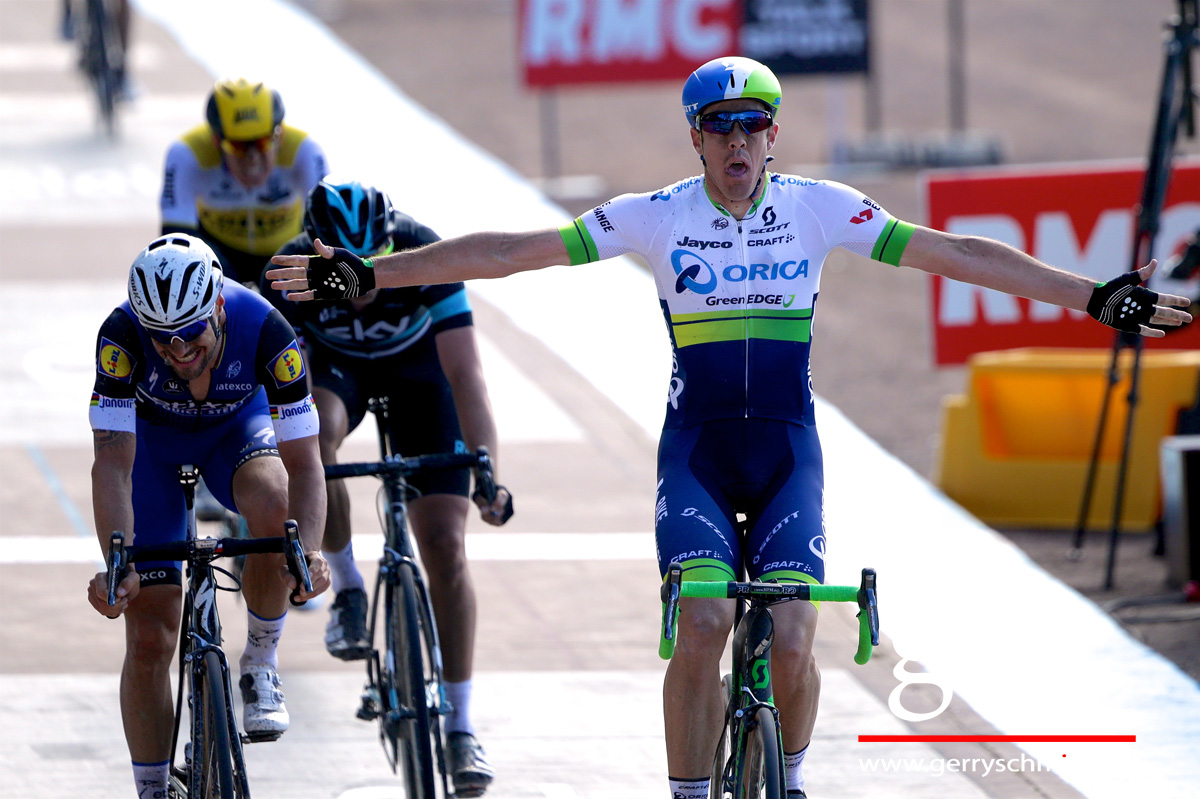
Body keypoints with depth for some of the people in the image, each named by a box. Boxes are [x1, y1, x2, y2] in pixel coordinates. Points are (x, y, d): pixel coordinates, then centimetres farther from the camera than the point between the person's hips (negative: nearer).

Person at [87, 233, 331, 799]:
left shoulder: (264, 329, -35)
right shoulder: (122, 335, -36)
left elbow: (303, 459, -33)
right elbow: (113, 462, -39)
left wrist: (310, 550, -50)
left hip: (237, 428, 0)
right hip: (152, 438, 0)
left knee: (274, 507, -36)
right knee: (149, 638, -8)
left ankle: (260, 664, -12)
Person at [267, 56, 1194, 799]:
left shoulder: (822, 209, -3)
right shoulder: (657, 218, -5)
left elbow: (953, 254, -3)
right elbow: (511, 251, -6)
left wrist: (1096, 298, -6)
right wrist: (367, 275, -10)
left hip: (788, 450, 0)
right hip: (697, 447, 0)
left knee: (790, 638, -16)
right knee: (704, 623, -22)